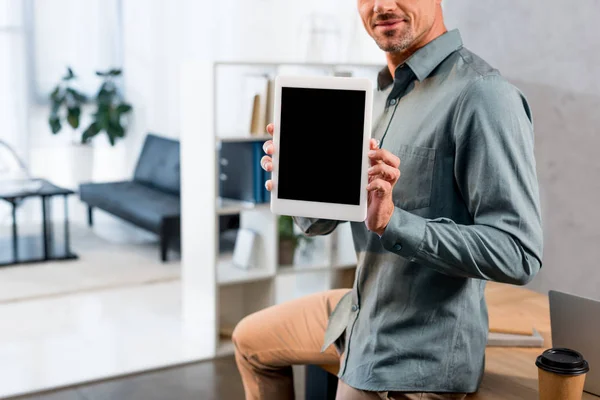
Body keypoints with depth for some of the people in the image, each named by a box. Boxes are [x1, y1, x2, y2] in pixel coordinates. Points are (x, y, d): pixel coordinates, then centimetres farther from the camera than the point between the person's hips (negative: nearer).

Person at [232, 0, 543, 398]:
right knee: (251, 340, 25)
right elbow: (319, 222, 6)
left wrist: (392, 220, -35)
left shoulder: (483, 96, -23)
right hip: (363, 309, 9)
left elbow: (518, 254, -27)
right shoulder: (379, 94, 5)